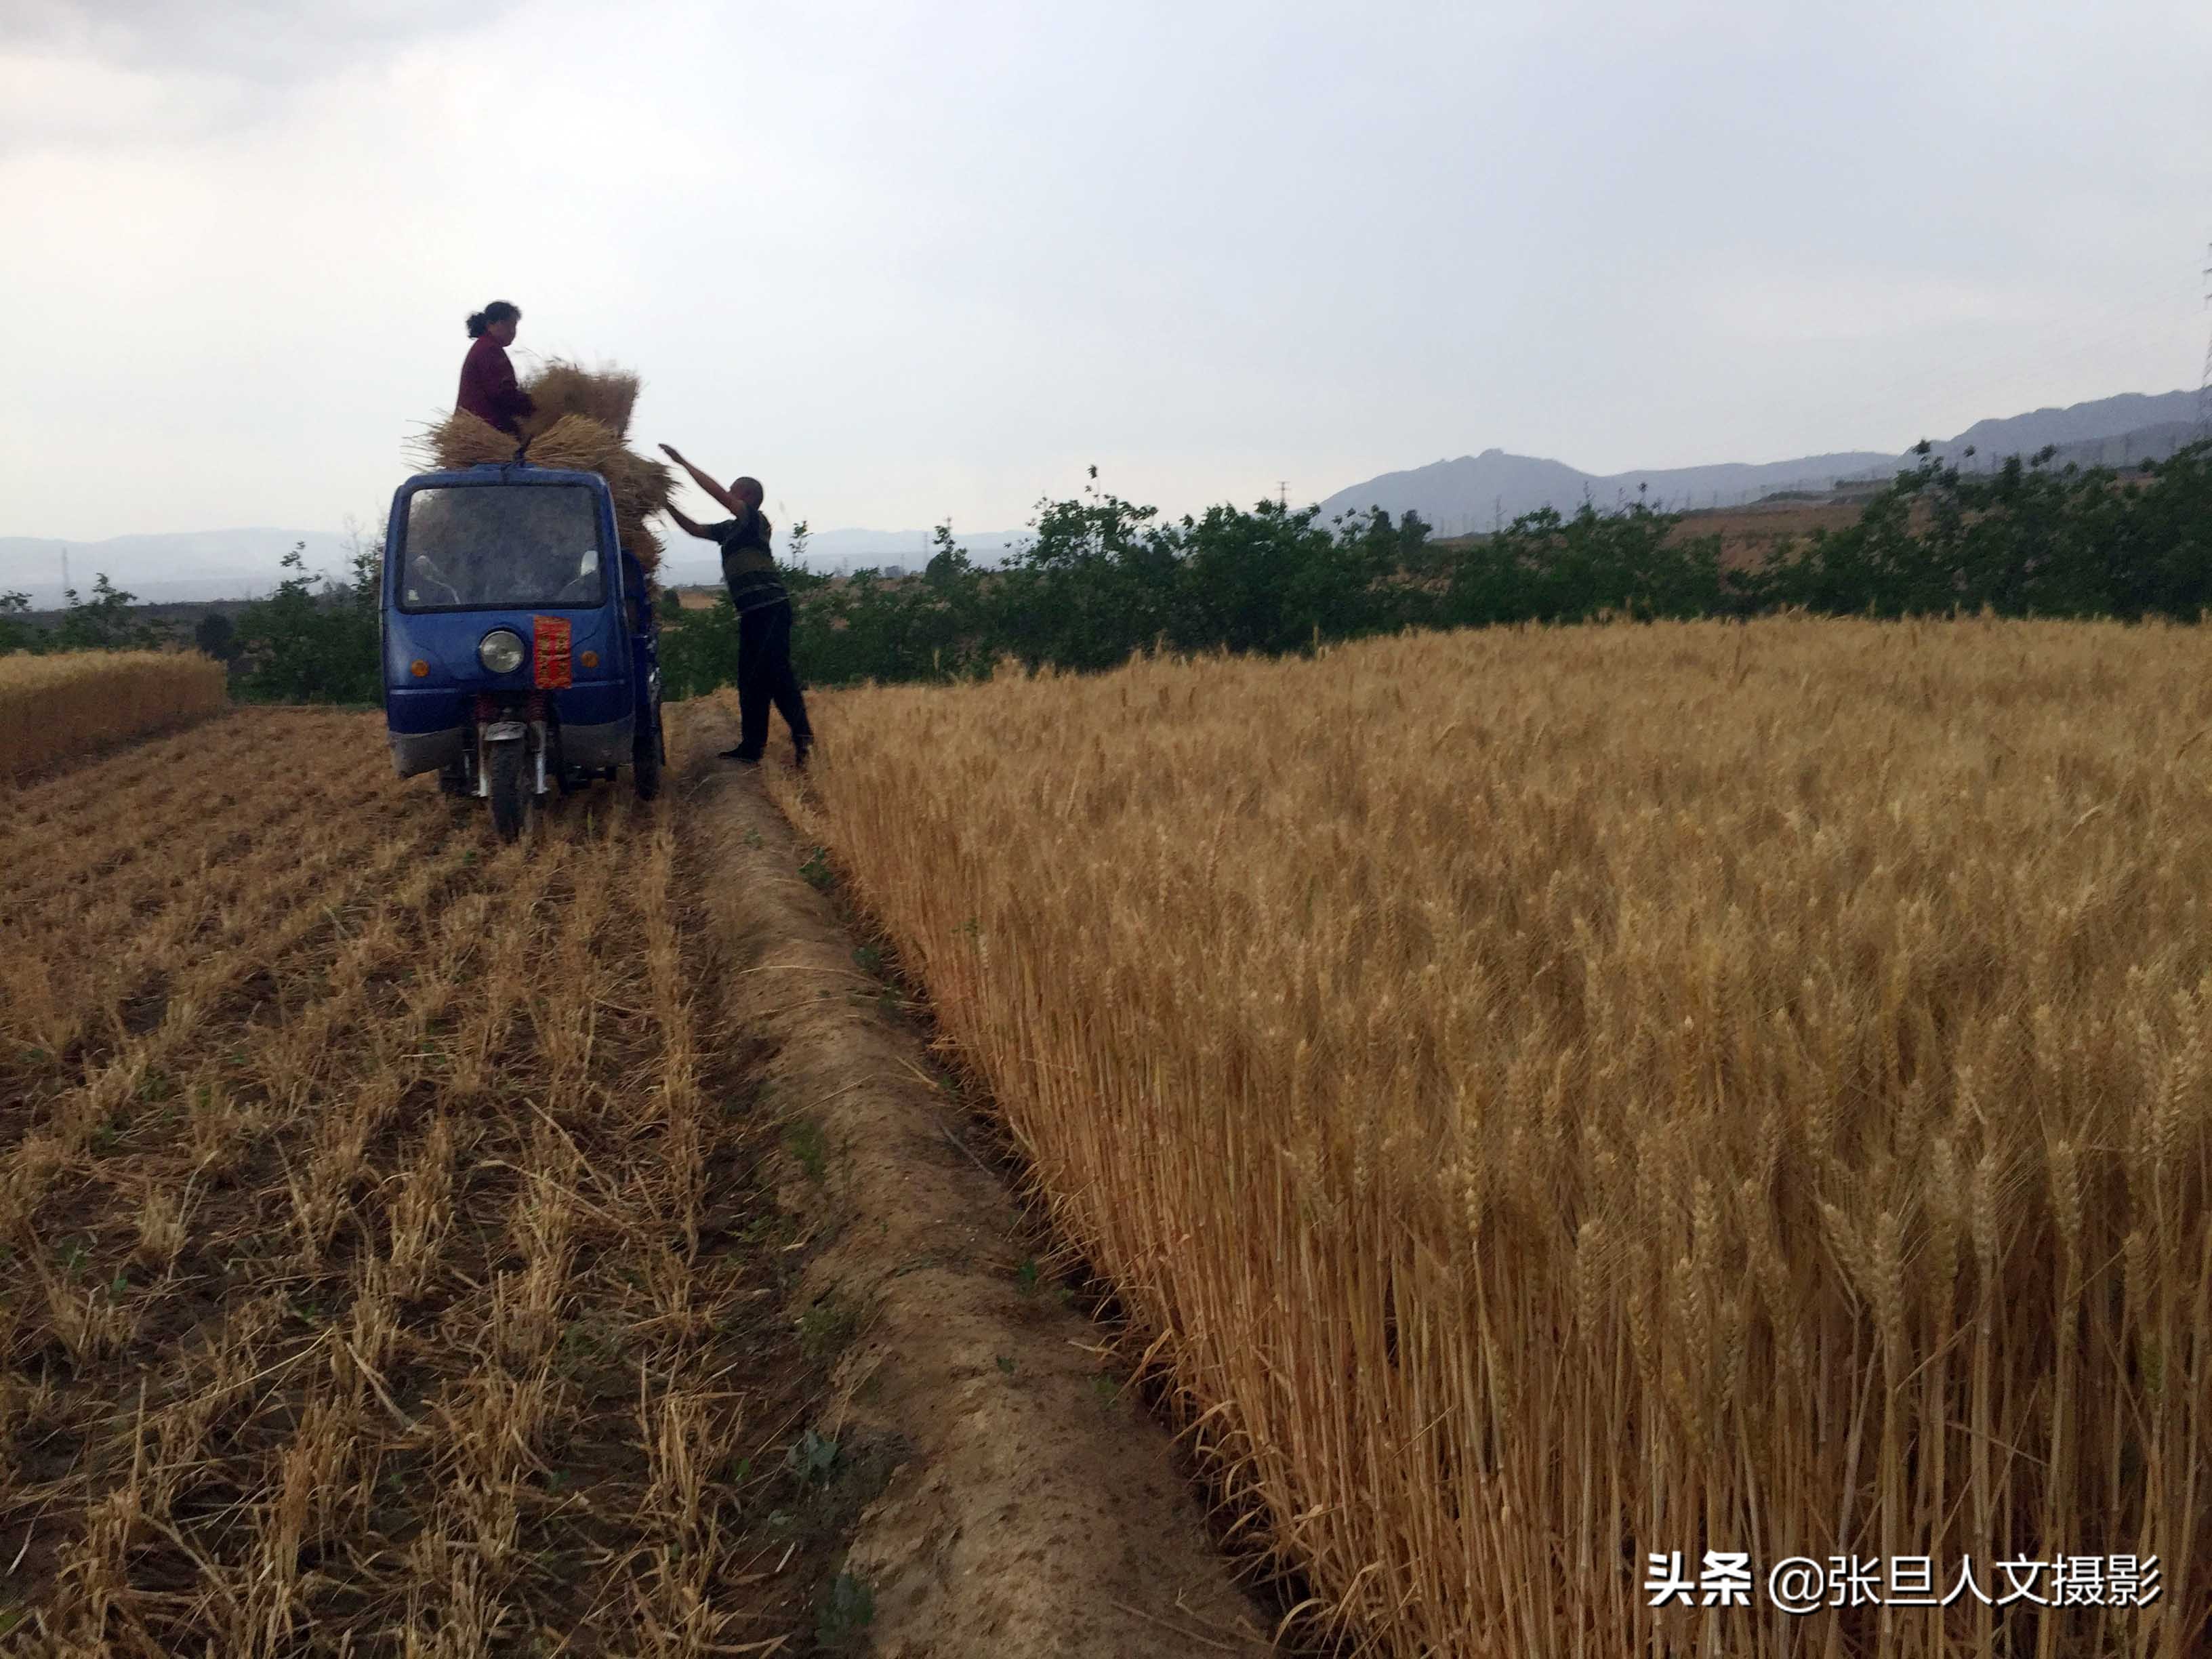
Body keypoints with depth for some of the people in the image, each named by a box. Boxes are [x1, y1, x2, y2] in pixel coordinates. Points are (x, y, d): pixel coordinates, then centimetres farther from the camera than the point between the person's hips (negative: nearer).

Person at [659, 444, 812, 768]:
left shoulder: (755, 520, -2)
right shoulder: (730, 529, 22)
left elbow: (717, 492, -12)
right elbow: (693, 529, 31)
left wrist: (683, 463, -5)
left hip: (770, 607, -10)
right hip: (752, 612, 10)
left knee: (777, 672, -17)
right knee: (750, 680, 10)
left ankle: (803, 736, -21)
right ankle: (752, 746, 13)